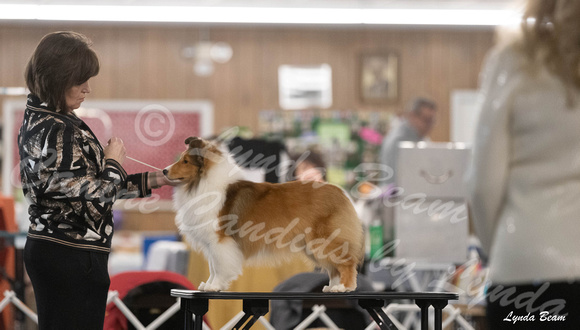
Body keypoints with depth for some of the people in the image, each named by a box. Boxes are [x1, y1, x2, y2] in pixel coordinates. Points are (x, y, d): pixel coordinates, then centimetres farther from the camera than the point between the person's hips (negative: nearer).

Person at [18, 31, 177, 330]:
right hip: (71, 258, -10)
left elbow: (78, 185, 15)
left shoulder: (37, 120, 12)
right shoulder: (58, 131, -19)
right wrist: (113, 162, -1)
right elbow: (94, 197, -20)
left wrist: (153, 181, 14)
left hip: (46, 247, 10)